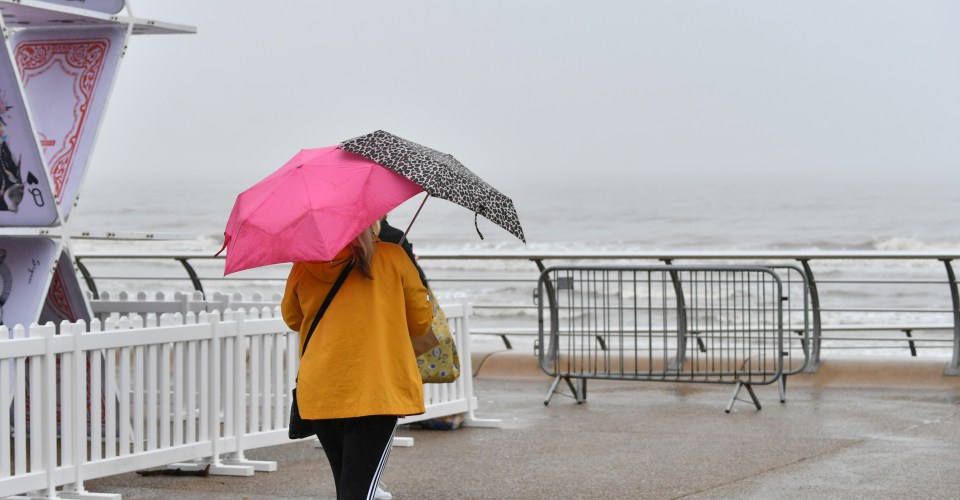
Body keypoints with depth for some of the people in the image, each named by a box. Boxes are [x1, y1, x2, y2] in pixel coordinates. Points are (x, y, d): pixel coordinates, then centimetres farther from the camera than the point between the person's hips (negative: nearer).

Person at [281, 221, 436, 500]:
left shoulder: (302, 268, 5)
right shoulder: (392, 258, -2)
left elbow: (292, 319, 22)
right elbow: (421, 321, 7)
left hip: (319, 391, 4)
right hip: (377, 391, -4)